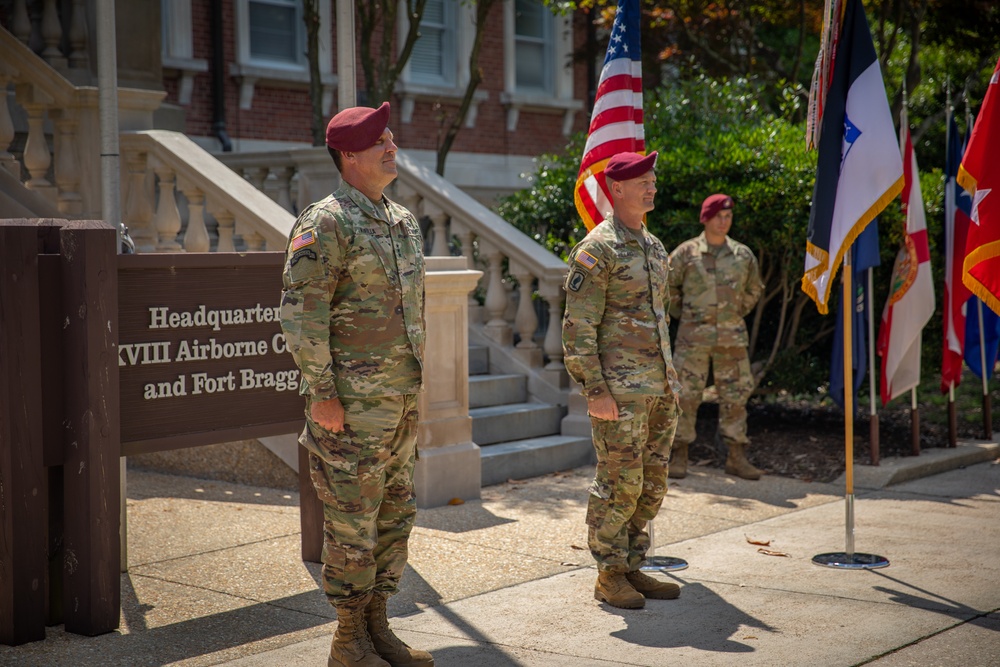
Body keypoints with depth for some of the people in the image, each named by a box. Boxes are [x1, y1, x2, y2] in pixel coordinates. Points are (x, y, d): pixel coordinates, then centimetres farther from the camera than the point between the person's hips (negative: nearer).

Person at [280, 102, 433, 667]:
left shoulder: (405, 222, 14)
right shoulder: (327, 223, -12)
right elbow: (302, 311, -16)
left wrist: (417, 382, 19)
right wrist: (320, 392, -19)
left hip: (402, 399, 8)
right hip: (353, 403, -8)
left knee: (396, 517, 14)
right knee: (352, 523, -1)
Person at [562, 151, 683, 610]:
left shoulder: (654, 246, 16)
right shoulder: (597, 250, -10)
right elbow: (578, 326, -14)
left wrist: (671, 379, 19)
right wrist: (595, 389, -19)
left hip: (659, 388, 8)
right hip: (620, 391, -8)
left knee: (652, 486, 11)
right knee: (619, 485, -3)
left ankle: (632, 568, 22)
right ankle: (609, 576, 8)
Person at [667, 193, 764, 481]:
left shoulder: (743, 255, 8)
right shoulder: (686, 252, -2)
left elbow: (754, 289, 23)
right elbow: (666, 285, 7)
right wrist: (682, 314, 6)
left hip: (732, 336, 3)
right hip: (693, 335, -3)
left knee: (735, 395, 5)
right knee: (686, 394, -2)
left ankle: (736, 457, 13)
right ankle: (679, 455, 6)